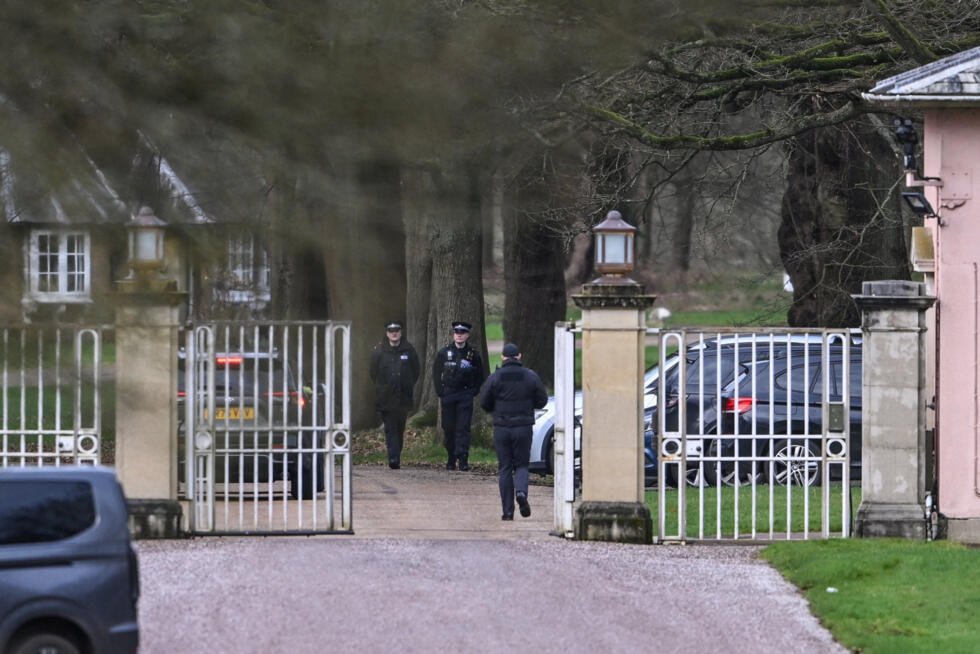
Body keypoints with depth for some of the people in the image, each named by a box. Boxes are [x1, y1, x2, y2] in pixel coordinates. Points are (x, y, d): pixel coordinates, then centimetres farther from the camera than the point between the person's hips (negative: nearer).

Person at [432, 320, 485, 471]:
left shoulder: (473, 354, 3)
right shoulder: (444, 353, 5)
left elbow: (480, 376, 12)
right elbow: (436, 374, 9)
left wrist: (473, 392, 2)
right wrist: (440, 394, 2)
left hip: (465, 395, -1)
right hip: (448, 395, 1)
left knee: (463, 428, -10)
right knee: (449, 429, 4)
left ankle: (463, 459, -14)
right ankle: (451, 459, 15)